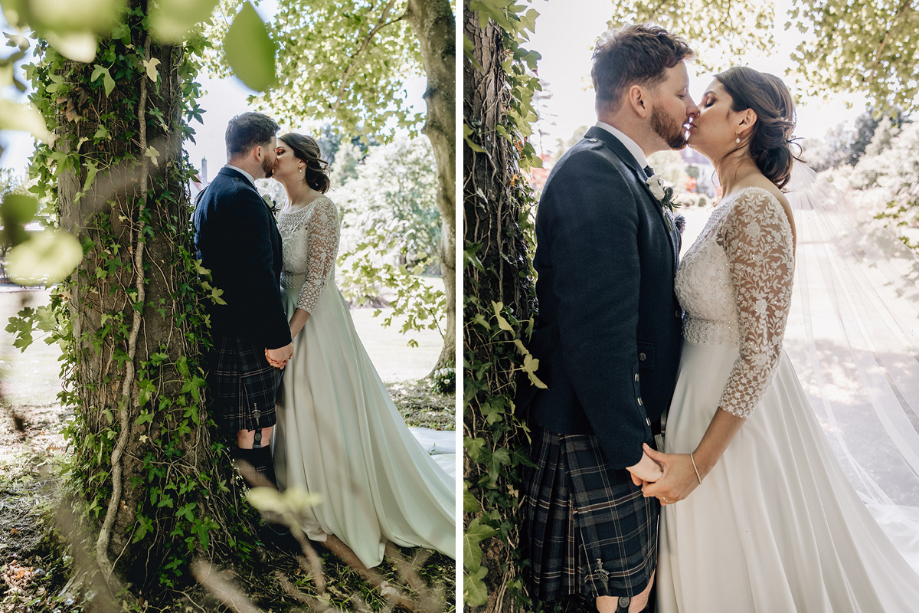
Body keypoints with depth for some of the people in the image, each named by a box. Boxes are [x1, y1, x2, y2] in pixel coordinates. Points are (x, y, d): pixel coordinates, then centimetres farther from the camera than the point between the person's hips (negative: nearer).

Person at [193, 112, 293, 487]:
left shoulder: (211, 192, 16)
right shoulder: (242, 197, -18)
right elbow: (259, 277, -23)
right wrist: (277, 338, -18)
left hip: (220, 327, 11)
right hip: (244, 337, -11)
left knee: (237, 430, 20)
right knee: (255, 431, -1)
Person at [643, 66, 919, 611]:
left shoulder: (757, 208, -23)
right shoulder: (737, 203, 6)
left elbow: (761, 351, -25)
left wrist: (699, 464, -23)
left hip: (737, 407, -9)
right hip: (710, 385, 9)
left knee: (741, 560, 14)